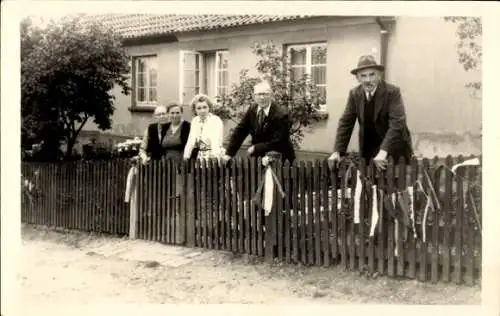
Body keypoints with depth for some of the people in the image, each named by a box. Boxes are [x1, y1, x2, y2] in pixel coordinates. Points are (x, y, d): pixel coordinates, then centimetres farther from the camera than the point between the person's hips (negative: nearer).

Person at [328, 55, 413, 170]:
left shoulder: (393, 92, -18)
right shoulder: (354, 94, -3)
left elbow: (397, 124, -26)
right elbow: (346, 123, -2)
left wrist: (383, 151, -37)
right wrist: (337, 151, -13)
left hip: (395, 148, -3)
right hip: (369, 149, 4)